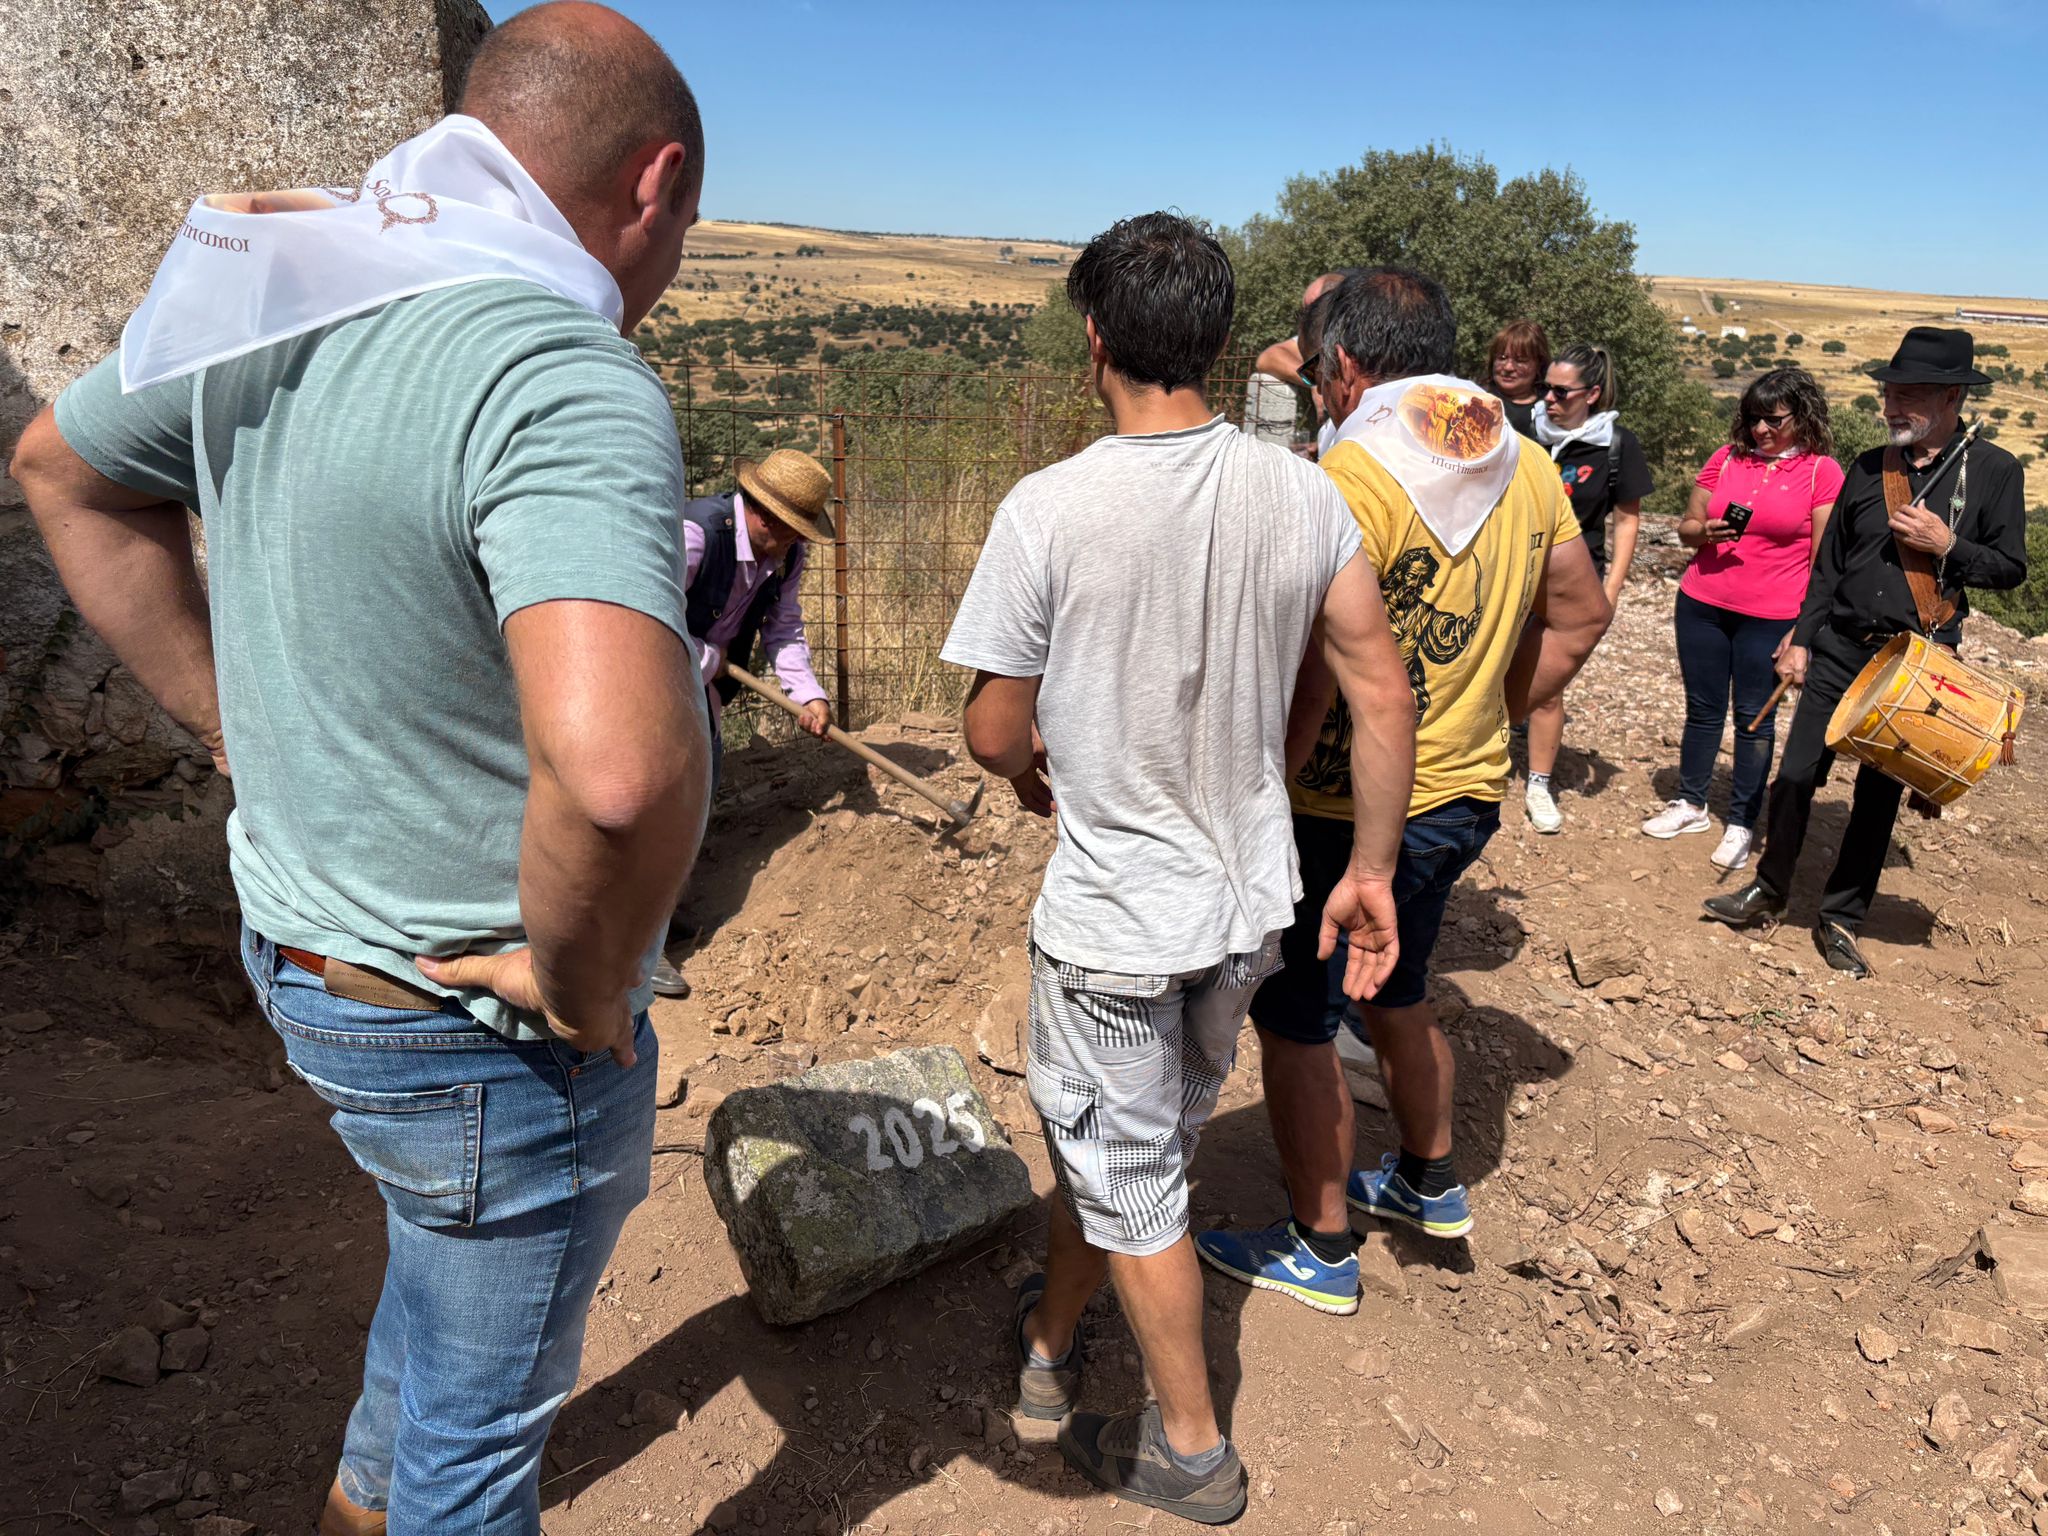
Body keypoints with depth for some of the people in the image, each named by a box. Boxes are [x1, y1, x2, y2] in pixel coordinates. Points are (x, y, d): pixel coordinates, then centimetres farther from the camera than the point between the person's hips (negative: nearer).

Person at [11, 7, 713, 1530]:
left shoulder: (279, 283, -1)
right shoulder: (568, 379, -29)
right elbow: (619, 765, -46)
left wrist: (246, 731, 12)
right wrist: (581, 985, -25)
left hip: (298, 929, 9)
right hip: (473, 1018, -9)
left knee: (454, 1252, 37)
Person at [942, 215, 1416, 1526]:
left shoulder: (1051, 508, -20)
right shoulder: (1304, 495, -6)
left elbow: (995, 733, -13)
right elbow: (1385, 697, -2)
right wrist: (1371, 870, 8)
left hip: (1117, 917, -5)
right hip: (1252, 900, 6)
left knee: (1129, 1180, 16)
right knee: (1144, 1136, 25)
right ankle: (1051, 1344, 50)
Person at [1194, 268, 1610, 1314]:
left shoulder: (1353, 477, -22)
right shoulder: (1525, 464, 4)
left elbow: (1309, 681, -27)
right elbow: (1581, 614, 13)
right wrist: (1492, 717, 16)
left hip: (1353, 810, -8)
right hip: (1467, 795, 8)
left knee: (1296, 1024, 9)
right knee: (1396, 991, 28)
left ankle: (1320, 1251, 24)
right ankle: (1429, 1184, 46)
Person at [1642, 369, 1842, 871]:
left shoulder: (1822, 471, -4)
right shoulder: (1727, 457, 5)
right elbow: (1687, 526, 11)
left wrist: (1804, 627, -11)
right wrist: (1705, 531, -12)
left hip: (1771, 618, -3)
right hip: (1702, 605, 3)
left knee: (1755, 717, 5)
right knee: (1702, 709, 13)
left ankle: (1741, 824, 15)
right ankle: (1691, 805, 27)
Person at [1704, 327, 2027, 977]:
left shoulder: (1995, 472, -2)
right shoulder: (1868, 469, 6)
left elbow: (2010, 567, 1)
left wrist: (1946, 544, -16)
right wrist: (1801, 640, 6)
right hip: (1840, 649, 2)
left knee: (1880, 791, 5)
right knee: (1796, 774, 0)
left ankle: (1840, 918, 17)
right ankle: (1769, 892, 18)